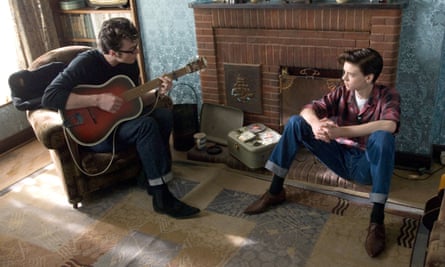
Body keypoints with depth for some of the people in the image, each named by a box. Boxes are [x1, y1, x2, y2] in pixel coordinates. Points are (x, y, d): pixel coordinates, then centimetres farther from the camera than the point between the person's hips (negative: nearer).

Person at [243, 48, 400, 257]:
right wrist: (316, 124, -34)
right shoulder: (342, 92, -1)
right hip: (340, 158, 4)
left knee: (383, 137, -38)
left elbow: (390, 125, -34)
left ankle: (377, 220, -32)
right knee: (295, 122, -11)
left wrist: (339, 131, -40)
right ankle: (275, 191, -8)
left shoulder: (388, 96, -13)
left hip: (366, 165, -4)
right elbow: (308, 109, -8)